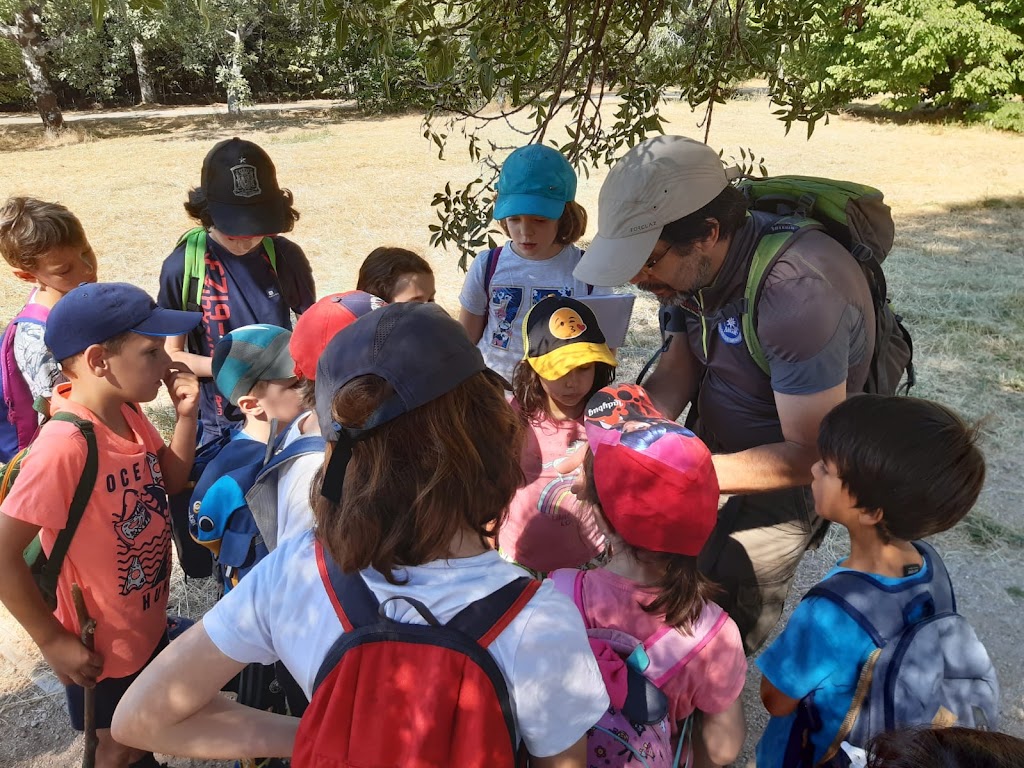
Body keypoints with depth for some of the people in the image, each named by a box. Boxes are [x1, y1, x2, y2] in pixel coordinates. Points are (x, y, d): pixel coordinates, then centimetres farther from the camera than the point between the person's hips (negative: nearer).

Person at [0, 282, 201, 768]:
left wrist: (186, 415, -11)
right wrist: (53, 641, -19)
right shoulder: (65, 444, -33)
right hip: (101, 650, -6)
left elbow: (170, 481, 5)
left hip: (148, 627, 6)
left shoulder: (128, 412, -9)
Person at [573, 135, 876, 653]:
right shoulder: (693, 263, -10)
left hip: (789, 474, -7)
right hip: (712, 443, 7)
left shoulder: (796, 292, -35)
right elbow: (677, 367, -5)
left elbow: (811, 454, -29)